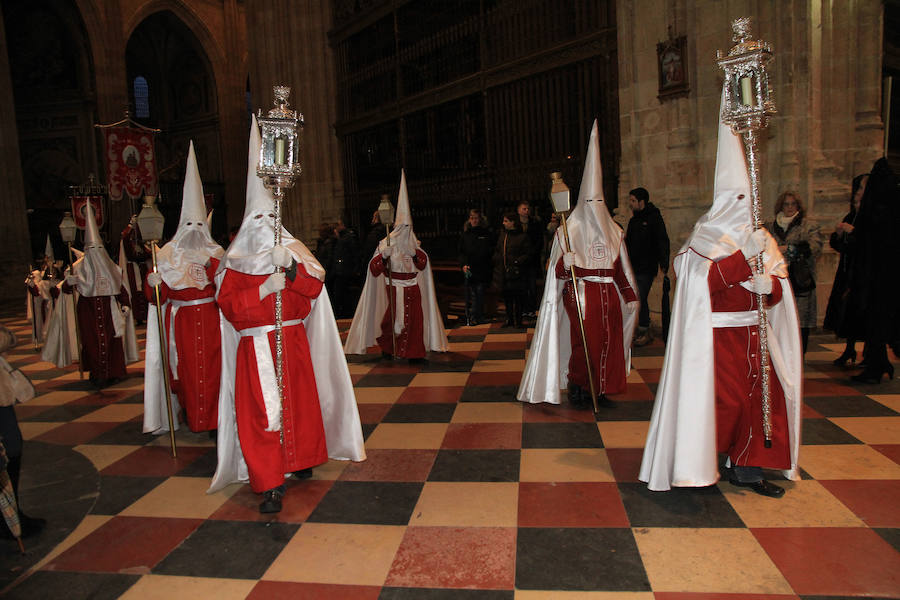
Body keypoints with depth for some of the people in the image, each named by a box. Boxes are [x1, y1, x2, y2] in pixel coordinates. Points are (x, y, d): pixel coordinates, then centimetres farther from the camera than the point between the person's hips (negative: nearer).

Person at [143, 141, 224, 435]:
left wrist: (210, 264, -17)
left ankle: (213, 417, 8)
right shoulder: (168, 254, 8)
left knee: (212, 367, -3)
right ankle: (192, 417, 15)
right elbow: (156, 297, 3)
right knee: (187, 368, 0)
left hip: (210, 320, 0)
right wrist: (152, 284, -17)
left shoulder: (215, 252, 9)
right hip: (181, 320, 0)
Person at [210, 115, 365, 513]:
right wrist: (263, 290, -19)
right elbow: (228, 303, -7)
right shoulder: (236, 261, 5)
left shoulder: (294, 251, 7)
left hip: (293, 340, 2)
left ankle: (302, 460, 32)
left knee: (300, 401, 11)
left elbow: (314, 287, -7)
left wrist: (292, 267, -22)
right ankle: (270, 485, -4)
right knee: (258, 412, -7)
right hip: (255, 347, -1)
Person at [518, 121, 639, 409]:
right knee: (584, 342, -8)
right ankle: (577, 388, 10)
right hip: (580, 294, -5)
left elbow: (621, 267, 17)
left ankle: (599, 390, 17)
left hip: (609, 296, 5)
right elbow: (558, 272, -3)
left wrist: (630, 296, 14)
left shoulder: (613, 231, 14)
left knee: (608, 342, 3)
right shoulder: (568, 230, 0)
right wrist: (565, 263, -25)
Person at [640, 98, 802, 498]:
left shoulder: (761, 238, 12)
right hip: (715, 333, -6)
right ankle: (697, 465, 11)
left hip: (751, 332, 6)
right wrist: (745, 256, -26)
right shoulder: (707, 236, -6)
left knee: (759, 395, 6)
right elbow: (705, 281, -20)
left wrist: (768, 285, -14)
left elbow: (780, 289, 8)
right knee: (722, 399, -5)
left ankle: (746, 468, 18)